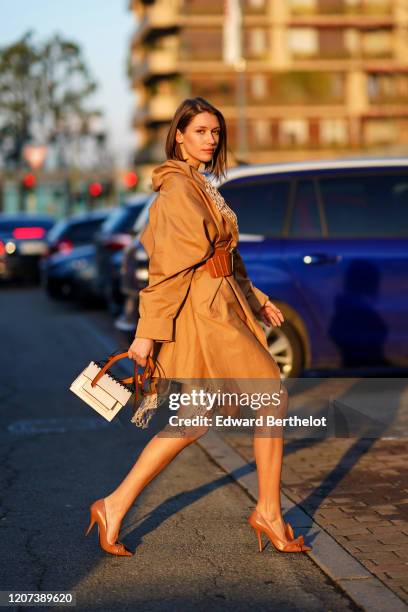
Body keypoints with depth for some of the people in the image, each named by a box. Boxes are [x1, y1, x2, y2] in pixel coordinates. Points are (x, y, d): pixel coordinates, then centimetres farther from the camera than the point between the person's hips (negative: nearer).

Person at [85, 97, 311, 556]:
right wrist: (148, 331, -19)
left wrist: (255, 299, 22)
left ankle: (115, 506, 14)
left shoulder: (198, 186, 17)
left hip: (218, 307, 10)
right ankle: (268, 514, 10)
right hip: (203, 312, -10)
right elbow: (167, 265, -18)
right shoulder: (178, 187, -13)